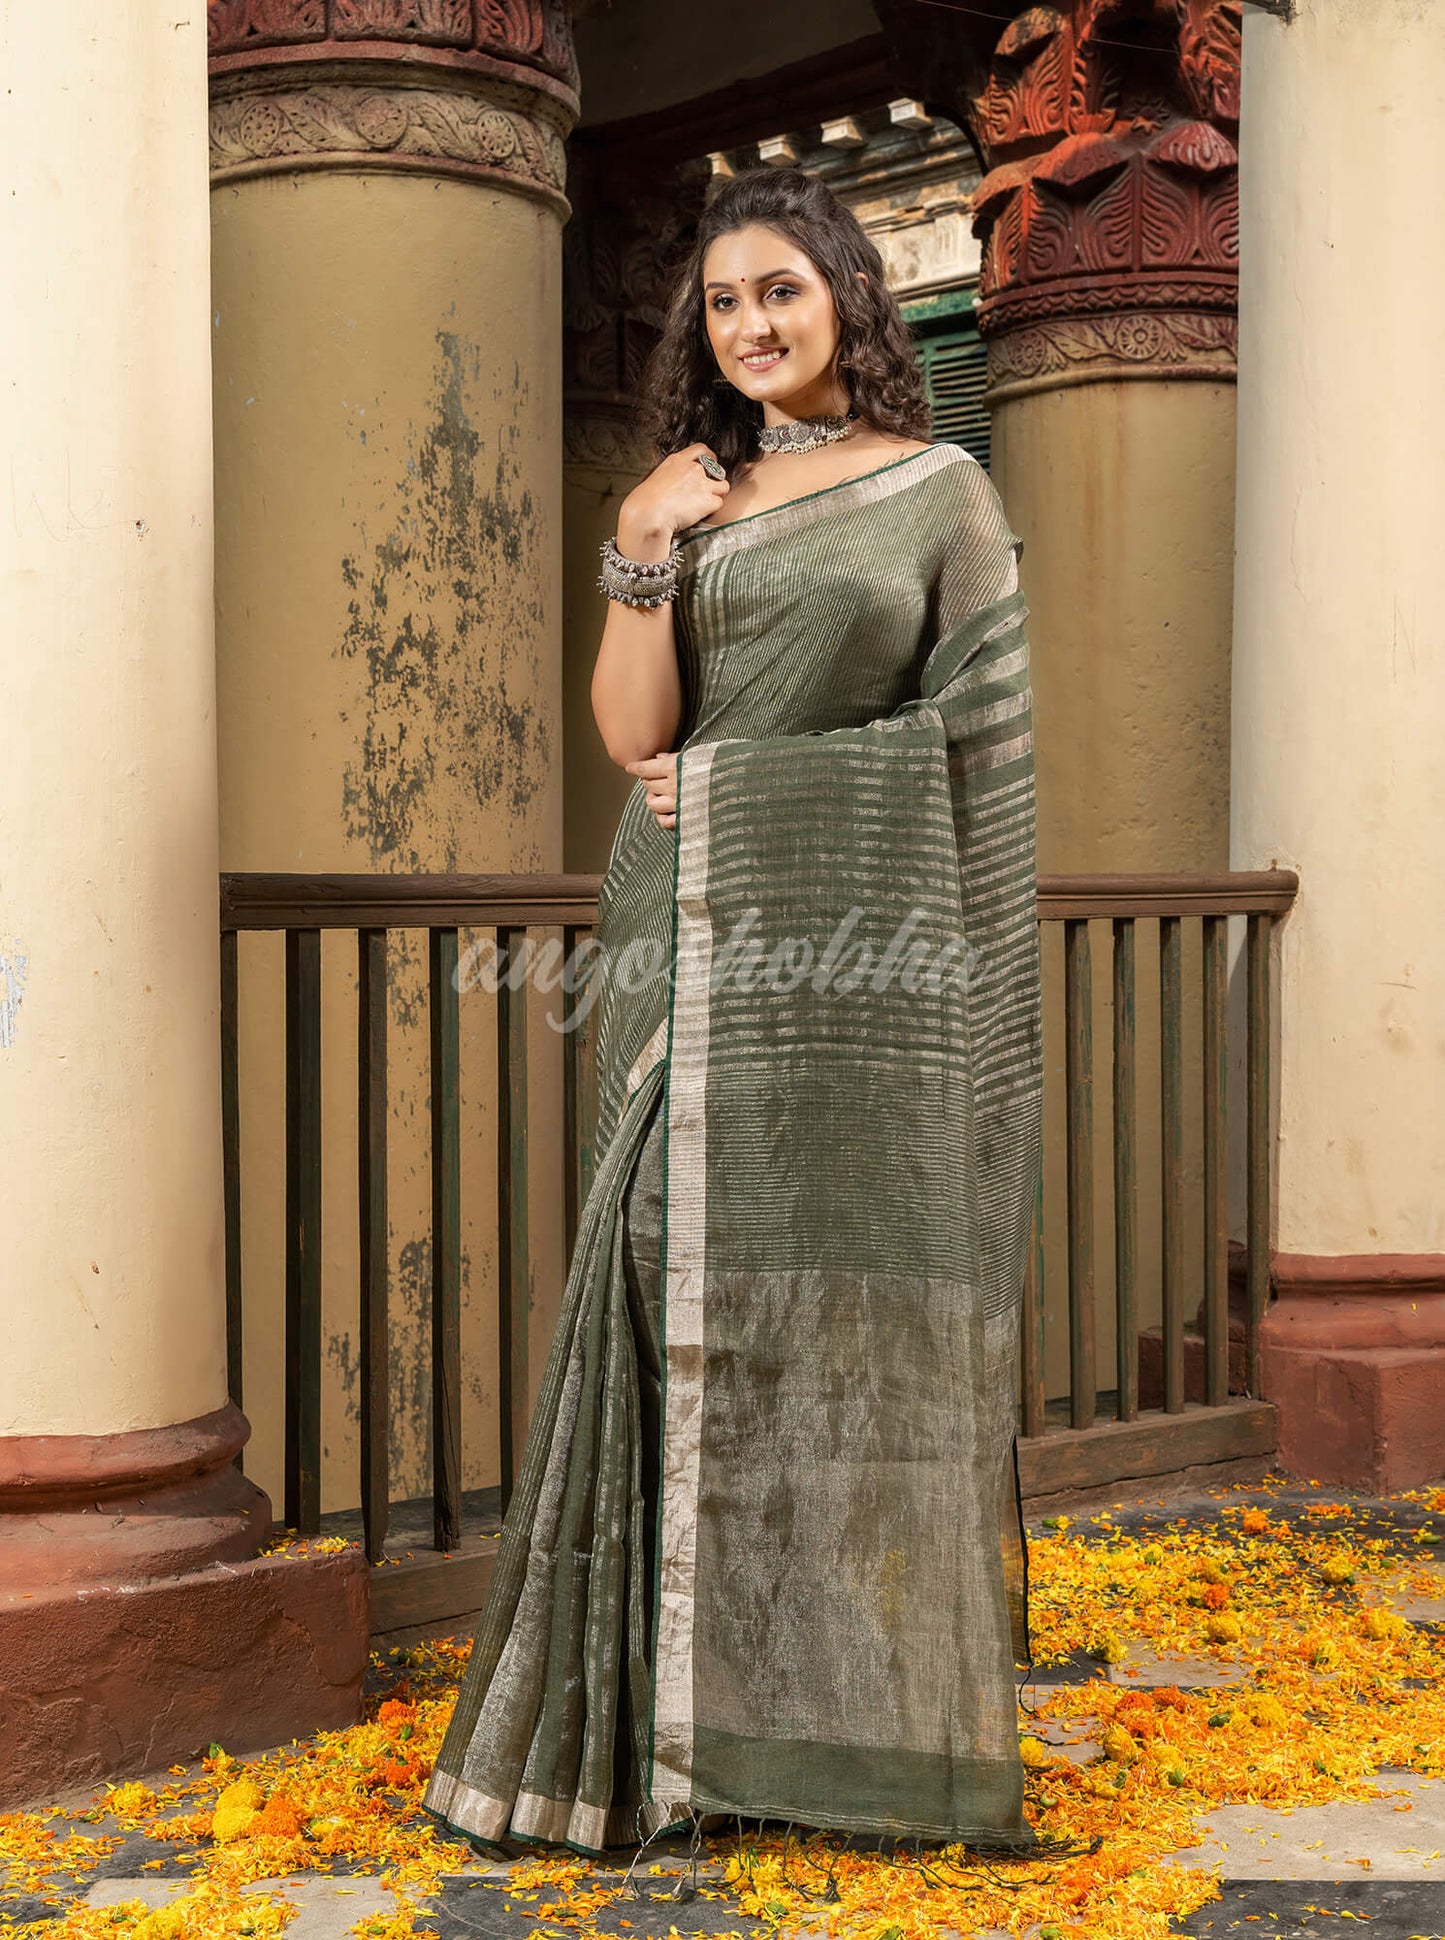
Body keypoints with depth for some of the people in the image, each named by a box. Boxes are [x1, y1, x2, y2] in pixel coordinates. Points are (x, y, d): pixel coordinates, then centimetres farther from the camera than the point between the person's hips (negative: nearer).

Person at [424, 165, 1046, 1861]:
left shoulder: (942, 491, 7)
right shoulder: (684, 503, 16)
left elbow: (983, 744, 2)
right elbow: (634, 729, 5)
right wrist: (641, 556, -8)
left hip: (865, 930, -3)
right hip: (699, 949, 3)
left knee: (860, 1281, -2)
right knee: (698, 1281, 0)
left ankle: (872, 1709, 9)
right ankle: (708, 1705, 9)